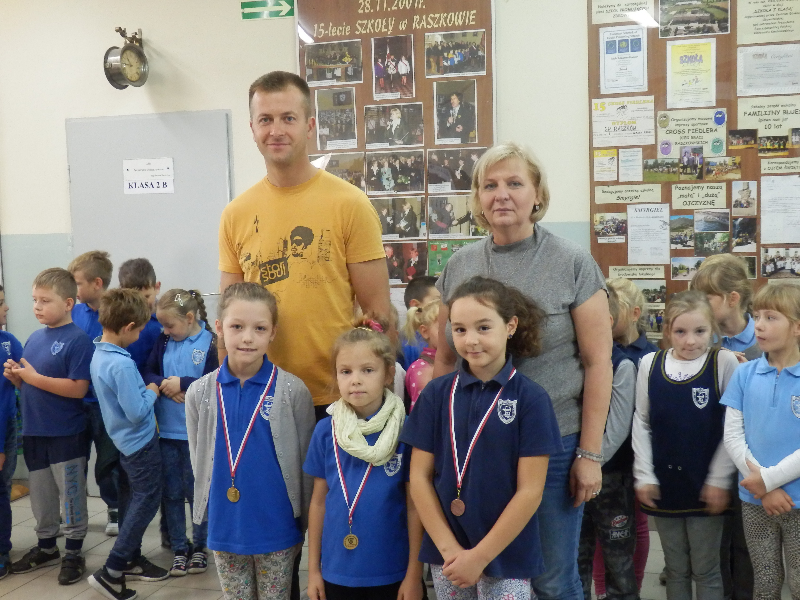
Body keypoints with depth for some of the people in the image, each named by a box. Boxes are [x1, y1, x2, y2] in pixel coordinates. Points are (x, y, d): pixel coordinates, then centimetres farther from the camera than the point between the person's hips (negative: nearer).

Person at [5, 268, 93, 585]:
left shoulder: (78, 340, -15)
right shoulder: (34, 339, 8)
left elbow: (78, 389, -22)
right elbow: (29, 386, 16)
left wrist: (34, 377, -22)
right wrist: (14, 376, -5)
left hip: (66, 434, -7)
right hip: (33, 432, 7)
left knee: (71, 496, 6)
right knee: (40, 495, 19)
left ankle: (74, 553, 20)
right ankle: (46, 547, 36)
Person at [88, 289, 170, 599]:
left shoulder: (98, 355, 1)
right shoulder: (121, 364, -28)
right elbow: (137, 412, -26)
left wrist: (144, 389, 3)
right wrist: (152, 392, -10)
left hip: (123, 441, 9)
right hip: (141, 442, -9)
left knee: (132, 500, 18)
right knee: (146, 503, 1)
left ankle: (131, 560, 30)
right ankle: (111, 571, 2)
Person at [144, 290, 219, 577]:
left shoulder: (210, 343, -11)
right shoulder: (164, 341, 5)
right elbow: (148, 373, 5)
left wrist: (183, 384, -18)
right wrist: (165, 386, -14)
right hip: (167, 432, 5)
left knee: (197, 492, 9)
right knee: (172, 493, 12)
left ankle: (199, 547, 26)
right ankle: (179, 549, 25)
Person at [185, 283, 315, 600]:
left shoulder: (293, 391, -10)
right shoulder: (200, 393, -3)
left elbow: (306, 464, -4)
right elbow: (199, 461, 7)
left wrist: (304, 527, -1)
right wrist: (209, 512, 8)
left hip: (277, 528, -2)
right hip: (224, 527, 2)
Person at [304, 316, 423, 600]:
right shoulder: (325, 430, -3)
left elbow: (414, 506, -6)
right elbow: (318, 500, 4)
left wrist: (414, 574, -4)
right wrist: (313, 568, 6)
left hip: (392, 571, -2)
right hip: (335, 570, 2)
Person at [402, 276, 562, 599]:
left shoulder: (531, 398, -9)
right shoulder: (436, 394, -2)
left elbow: (530, 491, -10)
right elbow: (419, 477, -1)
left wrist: (480, 556, -12)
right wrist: (449, 549, -8)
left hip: (506, 555, -2)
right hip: (446, 553, 2)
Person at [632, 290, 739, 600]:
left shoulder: (724, 362, -8)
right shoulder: (650, 364, 0)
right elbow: (641, 422, 4)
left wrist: (719, 480, -10)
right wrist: (643, 475, -1)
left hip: (705, 486, -2)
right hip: (664, 483, 3)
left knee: (705, 570, 9)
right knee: (675, 569, 15)